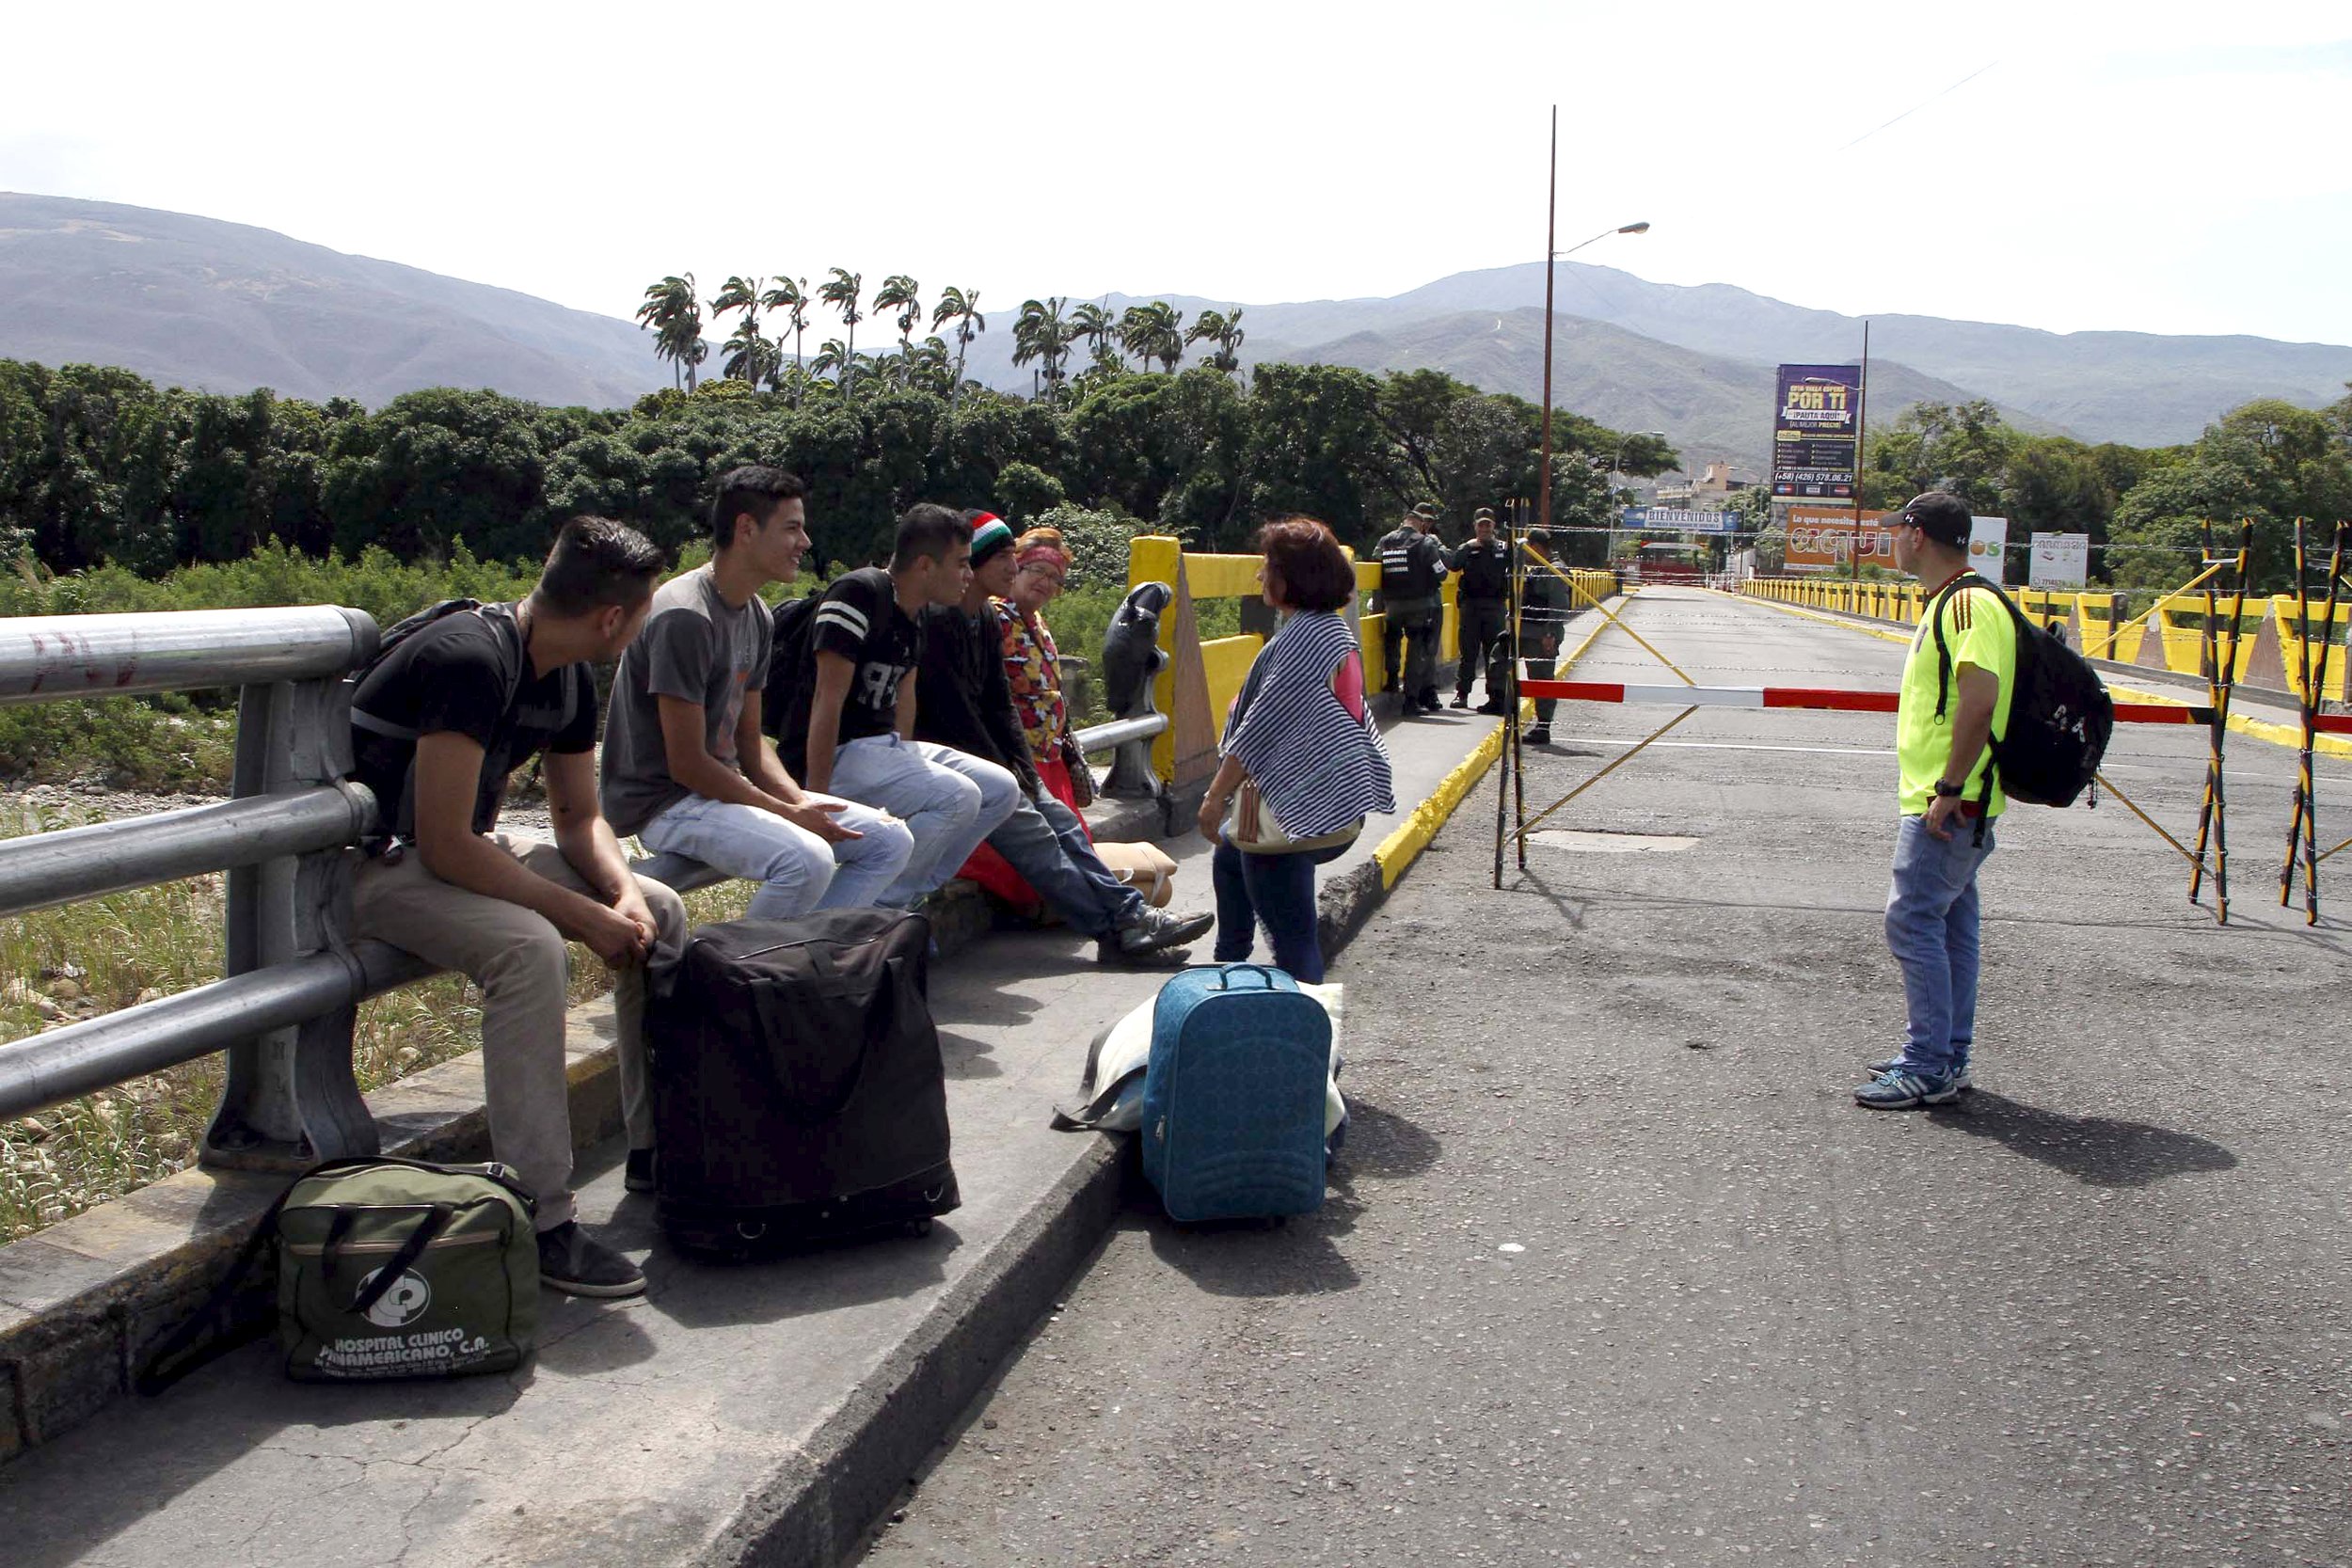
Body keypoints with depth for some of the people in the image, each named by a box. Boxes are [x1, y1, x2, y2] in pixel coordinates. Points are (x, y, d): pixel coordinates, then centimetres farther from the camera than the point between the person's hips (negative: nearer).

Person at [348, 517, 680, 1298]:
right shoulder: (471, 658, -28)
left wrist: (625, 893, -10)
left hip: (465, 845, 9)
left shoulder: (568, 677, 1)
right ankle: (541, 1222, -29)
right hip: (378, 859, -9)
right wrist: (586, 916, -26)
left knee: (660, 912, 1)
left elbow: (579, 815, 10)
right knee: (527, 947, -35)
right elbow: (445, 846, -30)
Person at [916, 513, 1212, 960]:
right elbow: (952, 710, -19)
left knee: (1059, 818, -1)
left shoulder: (987, 619, 14)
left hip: (983, 756, 10)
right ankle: (1116, 925, -20)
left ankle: (1128, 913, -7)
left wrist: (1024, 770, 1)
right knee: (1024, 827, -19)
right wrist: (1003, 775, -14)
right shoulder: (936, 619, -16)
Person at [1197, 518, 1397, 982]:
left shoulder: (1305, 637, -19)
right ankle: (1229, 967, 45)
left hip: (1298, 810, -12)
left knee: (1291, 936, -7)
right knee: (1228, 857, 31)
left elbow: (1263, 725, -22)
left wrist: (1215, 796, -18)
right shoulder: (1332, 629, 13)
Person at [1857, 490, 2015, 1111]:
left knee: (1912, 922, -9)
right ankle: (1946, 1057, 22)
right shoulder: (1950, 601, 17)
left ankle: (1928, 1067, -4)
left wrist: (1948, 791, -26)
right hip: (1947, 803, 11)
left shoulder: (1969, 602, -16)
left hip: (1949, 806, -11)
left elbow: (1980, 700, -27)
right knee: (1949, 925, 14)